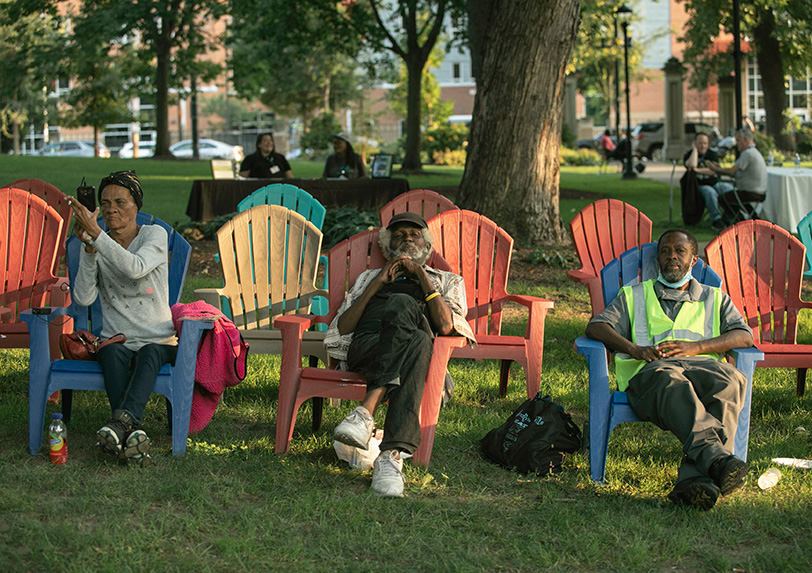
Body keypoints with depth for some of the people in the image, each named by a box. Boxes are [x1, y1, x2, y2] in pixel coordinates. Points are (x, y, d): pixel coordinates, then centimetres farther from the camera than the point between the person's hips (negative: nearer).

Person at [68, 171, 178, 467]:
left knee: (149, 354, -35)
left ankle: (122, 421, -57)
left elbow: (136, 268, -22)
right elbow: (83, 298, -6)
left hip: (158, 341, -1)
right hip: (116, 340, 2)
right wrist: (89, 248, -15)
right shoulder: (97, 245, 9)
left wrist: (95, 234, -26)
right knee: (112, 353, -33)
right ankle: (133, 433, -51)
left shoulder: (155, 234, 1)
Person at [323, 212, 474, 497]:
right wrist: (377, 284, 10)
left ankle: (366, 411, -53)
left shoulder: (447, 281, 32)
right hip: (364, 343, 0)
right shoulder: (369, 277, 36)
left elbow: (446, 326, 7)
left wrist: (421, 274, 7)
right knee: (402, 305, -36)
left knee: (402, 304, -37)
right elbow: (341, 330, 17)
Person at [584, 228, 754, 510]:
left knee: (731, 381, -38)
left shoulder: (715, 298, 32)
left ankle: (694, 477, -54)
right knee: (670, 381, -41)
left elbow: (744, 335, 14)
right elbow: (596, 326, 14)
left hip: (702, 365, 1)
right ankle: (714, 456, -62)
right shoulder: (634, 295, 31)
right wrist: (635, 349, -6)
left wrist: (696, 346, -4)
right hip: (649, 371, -1)